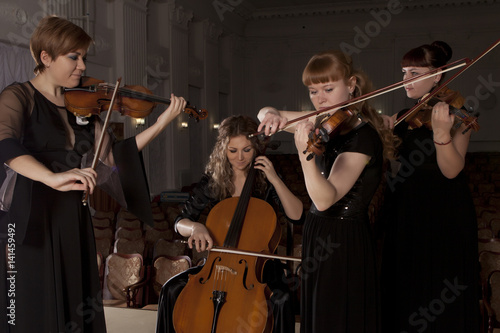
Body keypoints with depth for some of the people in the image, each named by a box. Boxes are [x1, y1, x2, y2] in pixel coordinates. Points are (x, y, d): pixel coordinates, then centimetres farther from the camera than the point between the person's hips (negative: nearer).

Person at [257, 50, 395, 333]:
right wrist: (273, 115, -12)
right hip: (319, 235, 8)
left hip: (344, 243, -8)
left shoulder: (362, 136, -20)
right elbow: (265, 114, 11)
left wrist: (305, 153, -44)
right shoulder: (327, 123, 3)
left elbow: (325, 199, -30)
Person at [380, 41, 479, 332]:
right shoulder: (404, 117, 10)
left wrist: (441, 133, -35)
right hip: (406, 218, 6)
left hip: (445, 220, -6)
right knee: (404, 292, 12)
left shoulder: (456, 114, -7)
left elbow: (451, 171, -20)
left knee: (442, 301, 1)